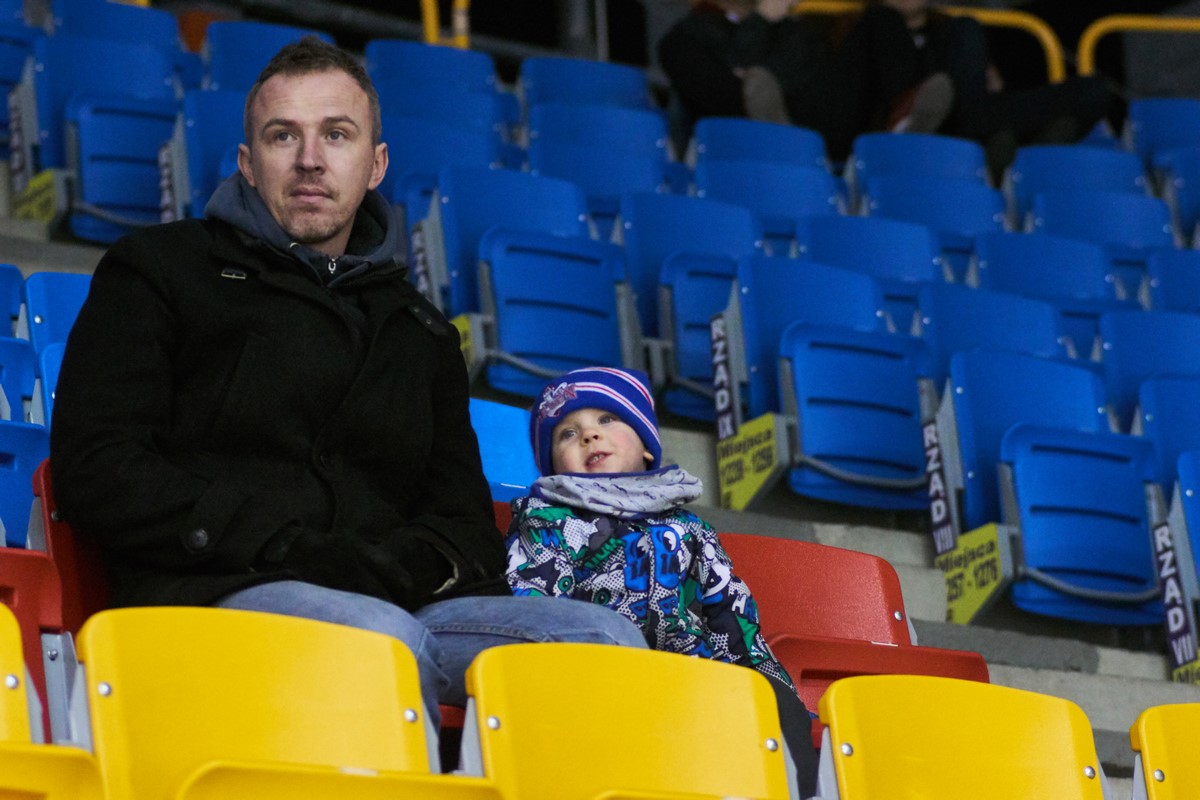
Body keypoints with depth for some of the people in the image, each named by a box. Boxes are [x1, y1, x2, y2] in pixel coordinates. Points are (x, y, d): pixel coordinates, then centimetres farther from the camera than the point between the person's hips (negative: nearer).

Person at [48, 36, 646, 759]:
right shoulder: (159, 271, 14)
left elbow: (466, 522, 25)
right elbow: (97, 470, 1)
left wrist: (418, 562, -3)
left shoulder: (422, 333, 29)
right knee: (383, 636, -38)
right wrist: (296, 555, -11)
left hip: (396, 603, 5)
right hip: (214, 597, -5)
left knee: (606, 638, -21)